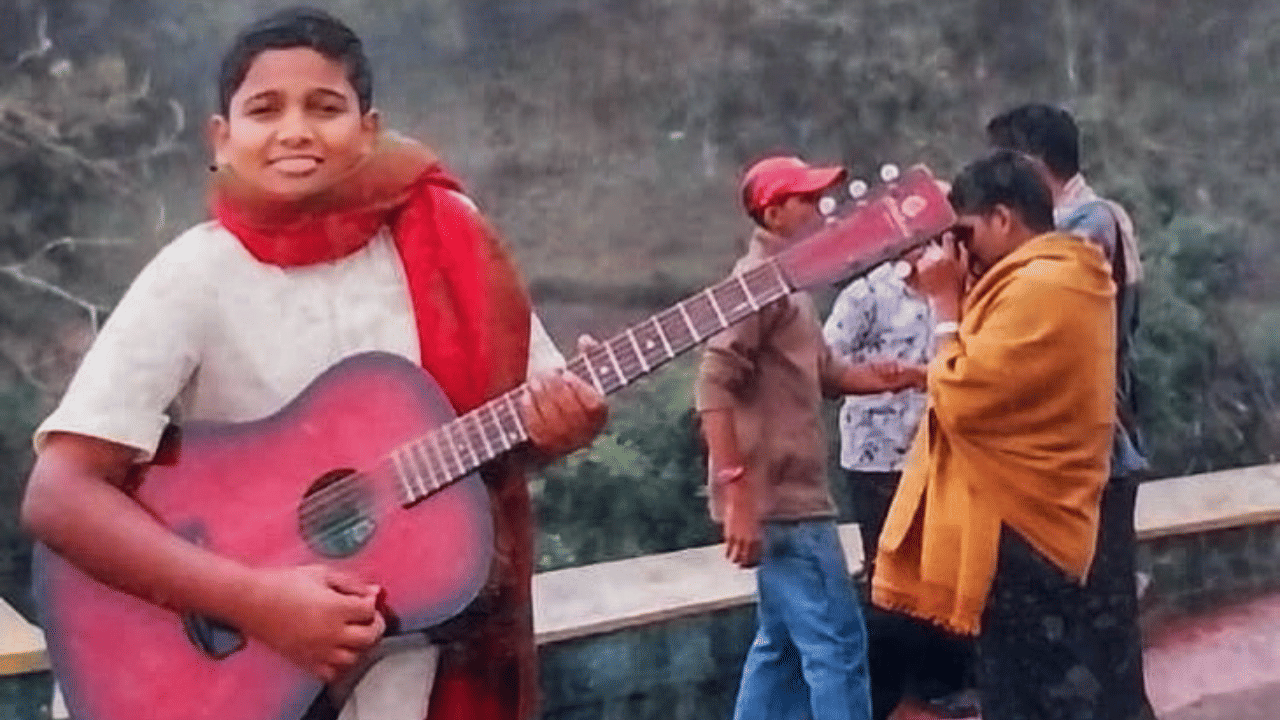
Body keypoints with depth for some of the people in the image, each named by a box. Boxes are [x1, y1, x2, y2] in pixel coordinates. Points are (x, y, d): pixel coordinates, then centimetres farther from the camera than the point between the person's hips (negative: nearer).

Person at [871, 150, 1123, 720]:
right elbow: (998, 377, 15)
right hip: (1037, 522, 11)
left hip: (1017, 531, -11)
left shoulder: (1038, 287, -20)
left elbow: (962, 400, -20)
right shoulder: (1064, 276, 14)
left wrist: (945, 302, -10)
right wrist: (964, 296, 5)